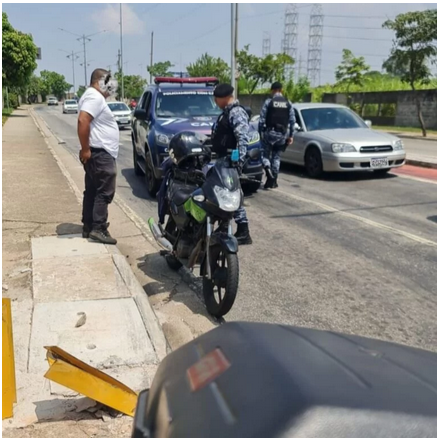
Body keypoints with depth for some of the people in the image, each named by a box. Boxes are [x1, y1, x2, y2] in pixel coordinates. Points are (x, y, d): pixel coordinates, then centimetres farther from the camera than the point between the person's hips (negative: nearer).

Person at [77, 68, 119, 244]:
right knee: (104, 191, -9)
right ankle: (98, 228, -9)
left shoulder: (94, 97, 20)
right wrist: (85, 149, -25)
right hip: (100, 154, -11)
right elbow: (83, 121, -27)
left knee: (92, 191, 11)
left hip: (98, 153, 11)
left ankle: (88, 227, 16)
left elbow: (87, 122, 25)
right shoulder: (94, 97, -14)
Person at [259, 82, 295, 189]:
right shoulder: (288, 103, 5)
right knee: (276, 157, 12)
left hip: (269, 132, -3)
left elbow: (262, 119, -7)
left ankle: (267, 167, -21)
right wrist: (291, 135, 11)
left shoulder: (268, 102, -4)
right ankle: (273, 181, 13)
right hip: (282, 134, 3)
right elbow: (292, 121, 4)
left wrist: (260, 132, 2)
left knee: (266, 154, 10)